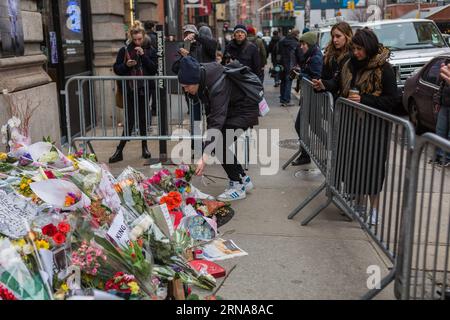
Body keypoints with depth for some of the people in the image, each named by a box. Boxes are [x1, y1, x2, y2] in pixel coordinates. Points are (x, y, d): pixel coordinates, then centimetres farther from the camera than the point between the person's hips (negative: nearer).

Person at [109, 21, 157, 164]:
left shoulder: (150, 50, 3)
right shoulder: (125, 50, 0)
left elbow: (154, 69, -7)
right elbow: (116, 69, 2)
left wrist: (143, 55, -15)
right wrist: (126, 65, -16)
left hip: (144, 89, 1)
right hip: (130, 90, -1)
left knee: (143, 119, 10)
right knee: (130, 120, -4)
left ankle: (144, 148, 22)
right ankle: (119, 150, 1)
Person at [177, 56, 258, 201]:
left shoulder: (217, 86, -37)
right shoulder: (201, 72, -12)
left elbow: (217, 120, -44)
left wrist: (204, 158, -49)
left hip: (245, 109, -9)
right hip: (229, 107, 9)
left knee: (221, 144, -19)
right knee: (218, 144, 3)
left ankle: (238, 186, -6)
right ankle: (244, 179, 16)